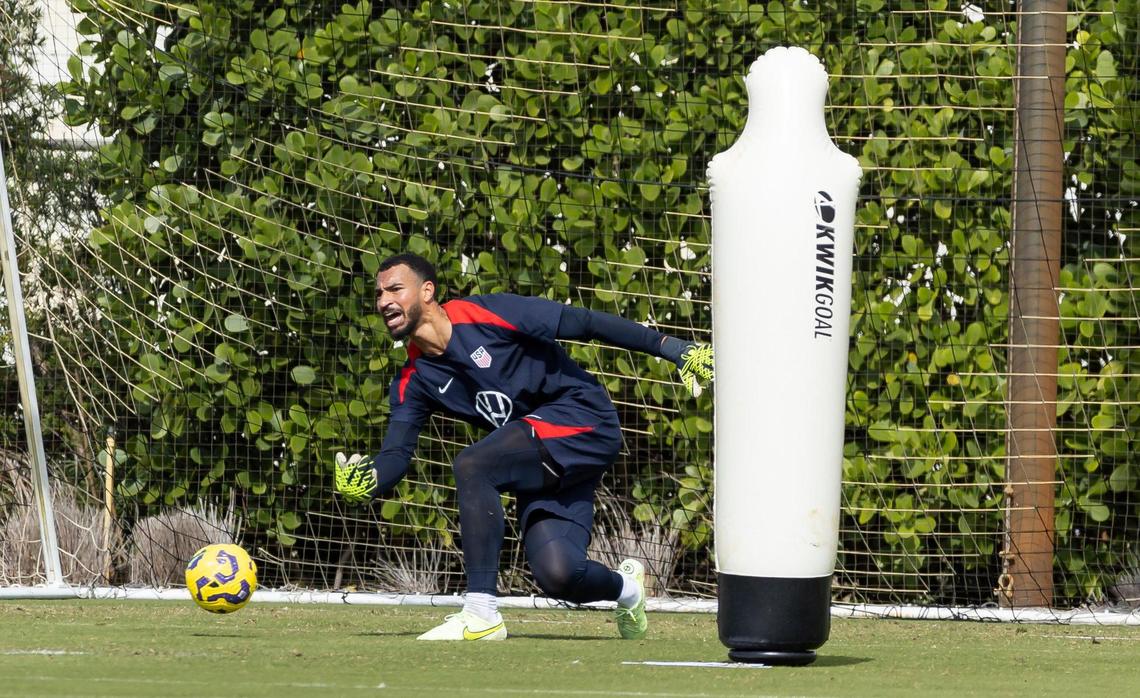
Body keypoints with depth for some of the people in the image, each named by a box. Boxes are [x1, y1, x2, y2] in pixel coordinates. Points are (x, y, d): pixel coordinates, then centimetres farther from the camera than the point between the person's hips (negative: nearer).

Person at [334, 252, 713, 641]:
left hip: (584, 419, -6)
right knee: (555, 574, -14)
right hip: (539, 466, 6)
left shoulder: (486, 316, -12)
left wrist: (670, 347, -14)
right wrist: (365, 482, -24)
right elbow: (395, 455, 0)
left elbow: (582, 323, -12)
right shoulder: (414, 382, 7)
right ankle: (624, 588, 22)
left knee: (471, 465, -26)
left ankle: (481, 612, -25)